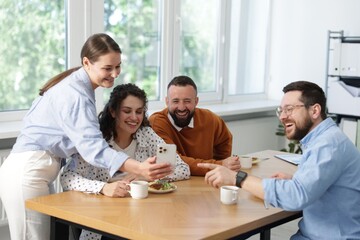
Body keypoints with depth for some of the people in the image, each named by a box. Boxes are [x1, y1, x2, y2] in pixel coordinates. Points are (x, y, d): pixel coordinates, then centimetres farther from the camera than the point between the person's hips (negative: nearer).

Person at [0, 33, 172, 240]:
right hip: (26, 174, -10)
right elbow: (92, 145, -34)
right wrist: (139, 168, -47)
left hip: (34, 171, 10)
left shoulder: (76, 84, 10)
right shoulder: (75, 94, -21)